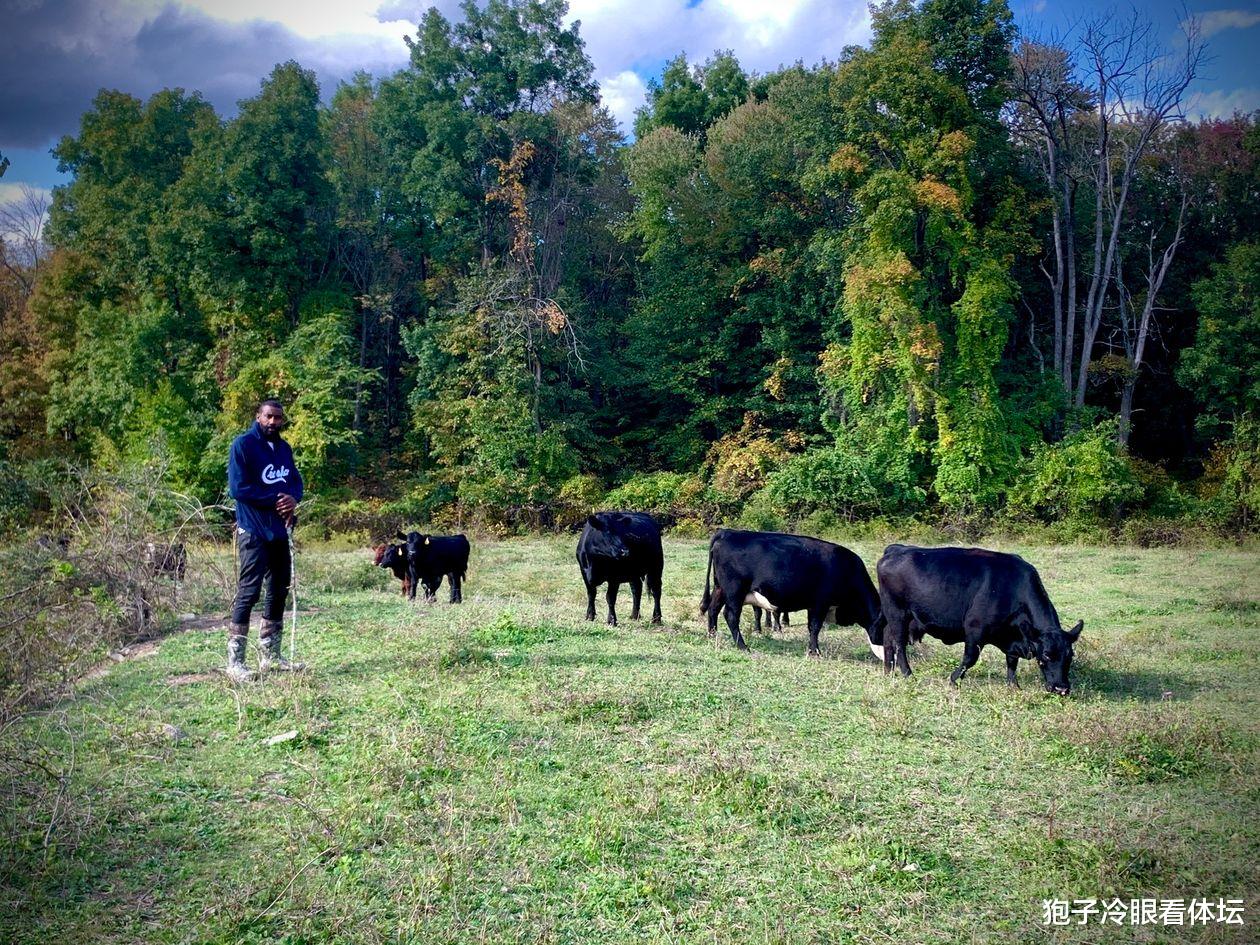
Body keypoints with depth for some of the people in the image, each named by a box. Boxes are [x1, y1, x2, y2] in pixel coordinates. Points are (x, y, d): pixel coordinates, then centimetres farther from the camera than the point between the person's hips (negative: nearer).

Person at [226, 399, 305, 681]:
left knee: (279, 591, 10)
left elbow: (296, 480, 15)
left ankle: (270, 655, 19)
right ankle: (235, 661, -5)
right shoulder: (243, 444, -8)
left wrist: (293, 499, -8)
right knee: (248, 592, -9)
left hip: (280, 530, 8)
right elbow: (238, 488, -15)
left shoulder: (283, 448, 13)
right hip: (254, 531, -7)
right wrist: (274, 501, -13)